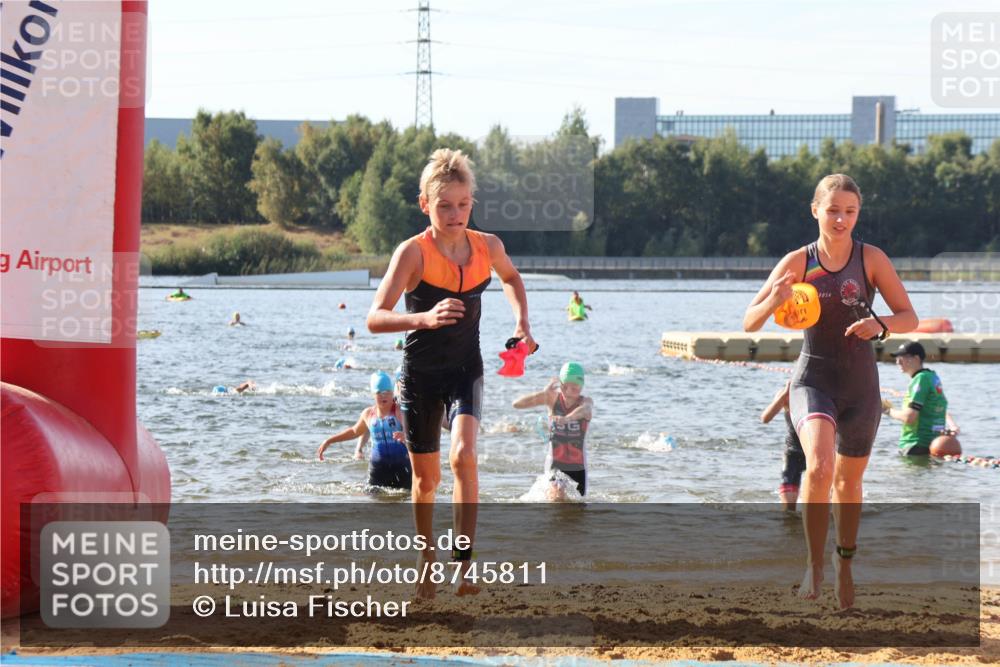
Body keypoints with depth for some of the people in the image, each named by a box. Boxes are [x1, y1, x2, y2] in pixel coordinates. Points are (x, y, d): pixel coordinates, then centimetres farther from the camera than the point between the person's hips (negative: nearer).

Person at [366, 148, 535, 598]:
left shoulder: (487, 247, -6)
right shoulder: (414, 252, -18)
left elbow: (511, 278, 21)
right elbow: (375, 318, -27)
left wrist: (521, 321, 5)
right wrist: (424, 318, -43)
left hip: (466, 371, 1)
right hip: (420, 374, -1)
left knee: (463, 455, -23)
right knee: (426, 477, 10)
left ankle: (464, 561, -21)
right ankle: (427, 554, 33)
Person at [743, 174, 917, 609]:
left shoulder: (871, 259, -4)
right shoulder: (797, 262, -5)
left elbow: (909, 318, 0)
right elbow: (749, 324, -5)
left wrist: (881, 324, -22)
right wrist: (773, 302, -27)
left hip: (860, 383, 2)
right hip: (812, 379, -2)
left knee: (848, 481, 15)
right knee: (819, 466, -27)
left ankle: (845, 564, 40)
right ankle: (814, 562, -12)